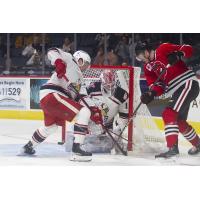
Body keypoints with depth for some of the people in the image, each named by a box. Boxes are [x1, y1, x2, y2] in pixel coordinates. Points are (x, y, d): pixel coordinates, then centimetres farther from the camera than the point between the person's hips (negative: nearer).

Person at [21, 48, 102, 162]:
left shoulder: (79, 79, 29)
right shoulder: (70, 60, 6)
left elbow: (75, 99, 25)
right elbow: (52, 52, -8)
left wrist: (92, 112, 15)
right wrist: (58, 62, -27)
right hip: (52, 94, -10)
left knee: (51, 127, 34)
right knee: (84, 113, -15)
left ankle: (29, 147, 52)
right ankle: (77, 150, -22)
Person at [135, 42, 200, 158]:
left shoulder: (163, 49, -7)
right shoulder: (148, 67, 14)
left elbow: (188, 49, -9)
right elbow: (158, 86, 7)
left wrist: (177, 54, -28)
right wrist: (151, 94, -13)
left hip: (188, 83, -9)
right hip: (177, 91, 9)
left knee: (169, 114, -20)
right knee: (179, 121, 18)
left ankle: (173, 148, -23)